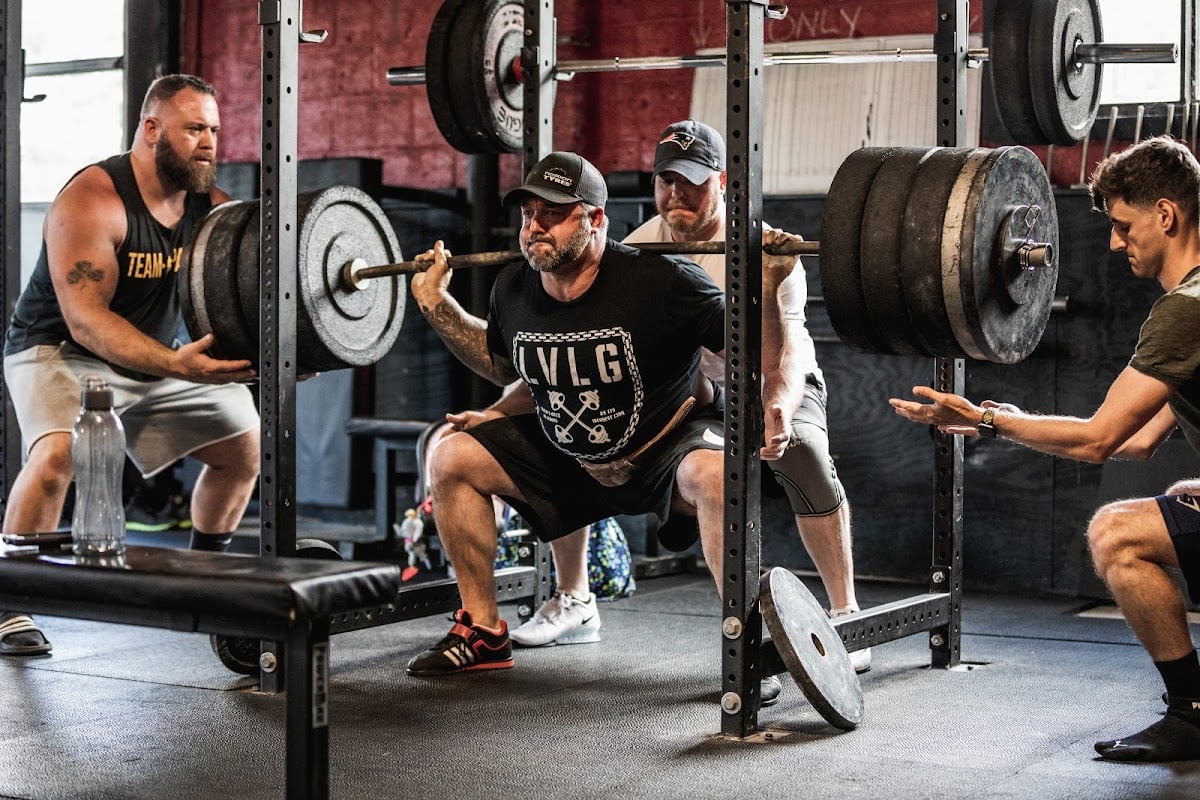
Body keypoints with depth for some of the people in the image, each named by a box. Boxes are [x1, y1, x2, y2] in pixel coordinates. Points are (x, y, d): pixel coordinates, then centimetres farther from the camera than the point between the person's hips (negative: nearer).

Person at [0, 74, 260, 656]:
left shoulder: (210, 206, -7)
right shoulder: (93, 200, -26)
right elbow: (86, 322, -35)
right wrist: (176, 364, -49)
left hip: (156, 359, 7)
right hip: (62, 352, -7)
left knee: (245, 445, 9)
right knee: (57, 453, -33)